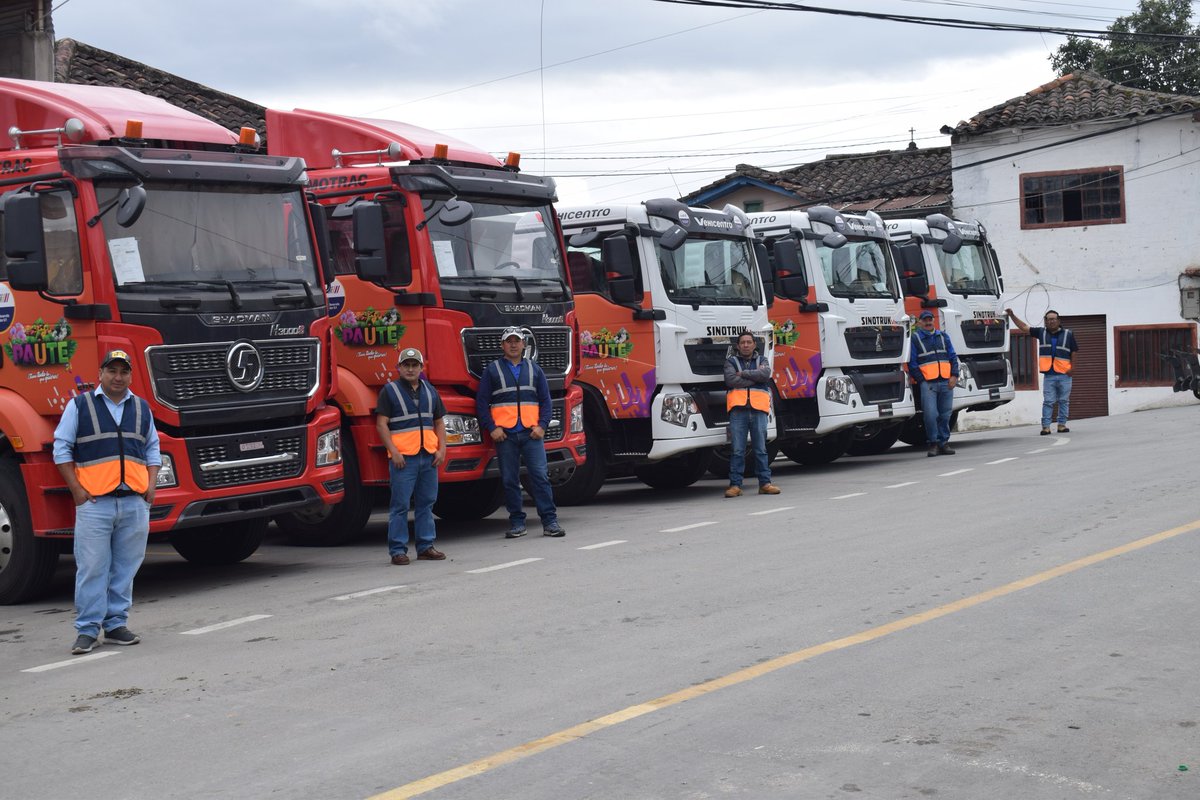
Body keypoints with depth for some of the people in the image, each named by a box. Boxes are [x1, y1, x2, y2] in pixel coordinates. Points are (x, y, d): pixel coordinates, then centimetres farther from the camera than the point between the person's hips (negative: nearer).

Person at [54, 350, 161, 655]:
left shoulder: (142, 408, 15)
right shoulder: (79, 406, 3)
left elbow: (152, 449, 21)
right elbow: (61, 448, 2)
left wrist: (151, 484, 6)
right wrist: (76, 489, -5)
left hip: (135, 502, 4)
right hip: (95, 501, -4)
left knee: (126, 568, 6)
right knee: (92, 568, -5)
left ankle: (115, 624, 15)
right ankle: (87, 629, 0)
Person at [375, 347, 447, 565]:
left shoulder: (430, 391, 15)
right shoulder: (389, 391, 1)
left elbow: (439, 422, 19)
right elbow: (381, 424, -5)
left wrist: (442, 449, 6)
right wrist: (394, 452, -13)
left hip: (428, 456, 5)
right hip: (403, 457, -5)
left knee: (426, 503, 9)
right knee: (400, 505, -5)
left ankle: (426, 546, 16)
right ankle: (398, 550, -2)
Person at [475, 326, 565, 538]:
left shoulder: (534, 369, 14)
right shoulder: (492, 370, 8)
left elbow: (545, 400, 12)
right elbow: (482, 402, 5)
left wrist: (541, 425, -2)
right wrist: (491, 428, -5)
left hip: (531, 433, 1)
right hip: (505, 434, 0)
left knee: (540, 476, -6)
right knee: (509, 480, 3)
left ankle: (550, 521, -5)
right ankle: (517, 523, 9)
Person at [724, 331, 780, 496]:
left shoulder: (762, 360, 17)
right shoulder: (731, 361, 12)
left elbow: (765, 374, -5)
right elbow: (731, 380, -7)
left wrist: (743, 373, -5)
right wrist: (754, 378, -5)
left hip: (758, 409, 2)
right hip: (738, 409, -2)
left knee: (761, 449, 4)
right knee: (737, 450, -4)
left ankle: (765, 483, 8)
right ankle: (735, 485, -2)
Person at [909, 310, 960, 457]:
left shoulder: (943, 336, 17)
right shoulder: (915, 338, 4)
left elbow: (953, 357, 15)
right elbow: (912, 363, 0)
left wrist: (954, 376, 2)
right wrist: (921, 381, -8)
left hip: (946, 382, 4)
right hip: (927, 383, -4)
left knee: (945, 414, 5)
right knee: (931, 414, -12)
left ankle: (943, 442, 14)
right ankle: (933, 443, -2)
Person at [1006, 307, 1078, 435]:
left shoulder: (1068, 334, 4)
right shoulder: (1041, 332, 8)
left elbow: (1074, 352, 7)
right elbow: (1024, 328, 10)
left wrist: (1072, 367, -3)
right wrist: (1012, 316, 4)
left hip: (1064, 375, 0)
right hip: (1049, 375, 0)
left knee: (1064, 401, 5)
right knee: (1048, 402, -2)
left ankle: (1062, 424, 12)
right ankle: (1046, 426, -3)